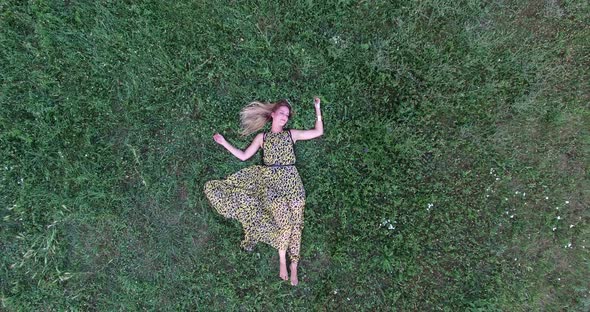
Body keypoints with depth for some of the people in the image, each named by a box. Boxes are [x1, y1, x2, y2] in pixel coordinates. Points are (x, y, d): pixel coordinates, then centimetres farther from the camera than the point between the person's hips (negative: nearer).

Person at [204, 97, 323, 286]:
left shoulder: (292, 134, 16)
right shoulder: (262, 137, 16)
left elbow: (318, 132, 14)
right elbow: (244, 156, 14)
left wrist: (317, 109, 11)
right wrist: (224, 143, 13)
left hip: (290, 180, 1)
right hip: (270, 180, -1)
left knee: (294, 222, -9)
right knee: (283, 220, -14)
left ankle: (293, 265, -5)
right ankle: (283, 261, -1)